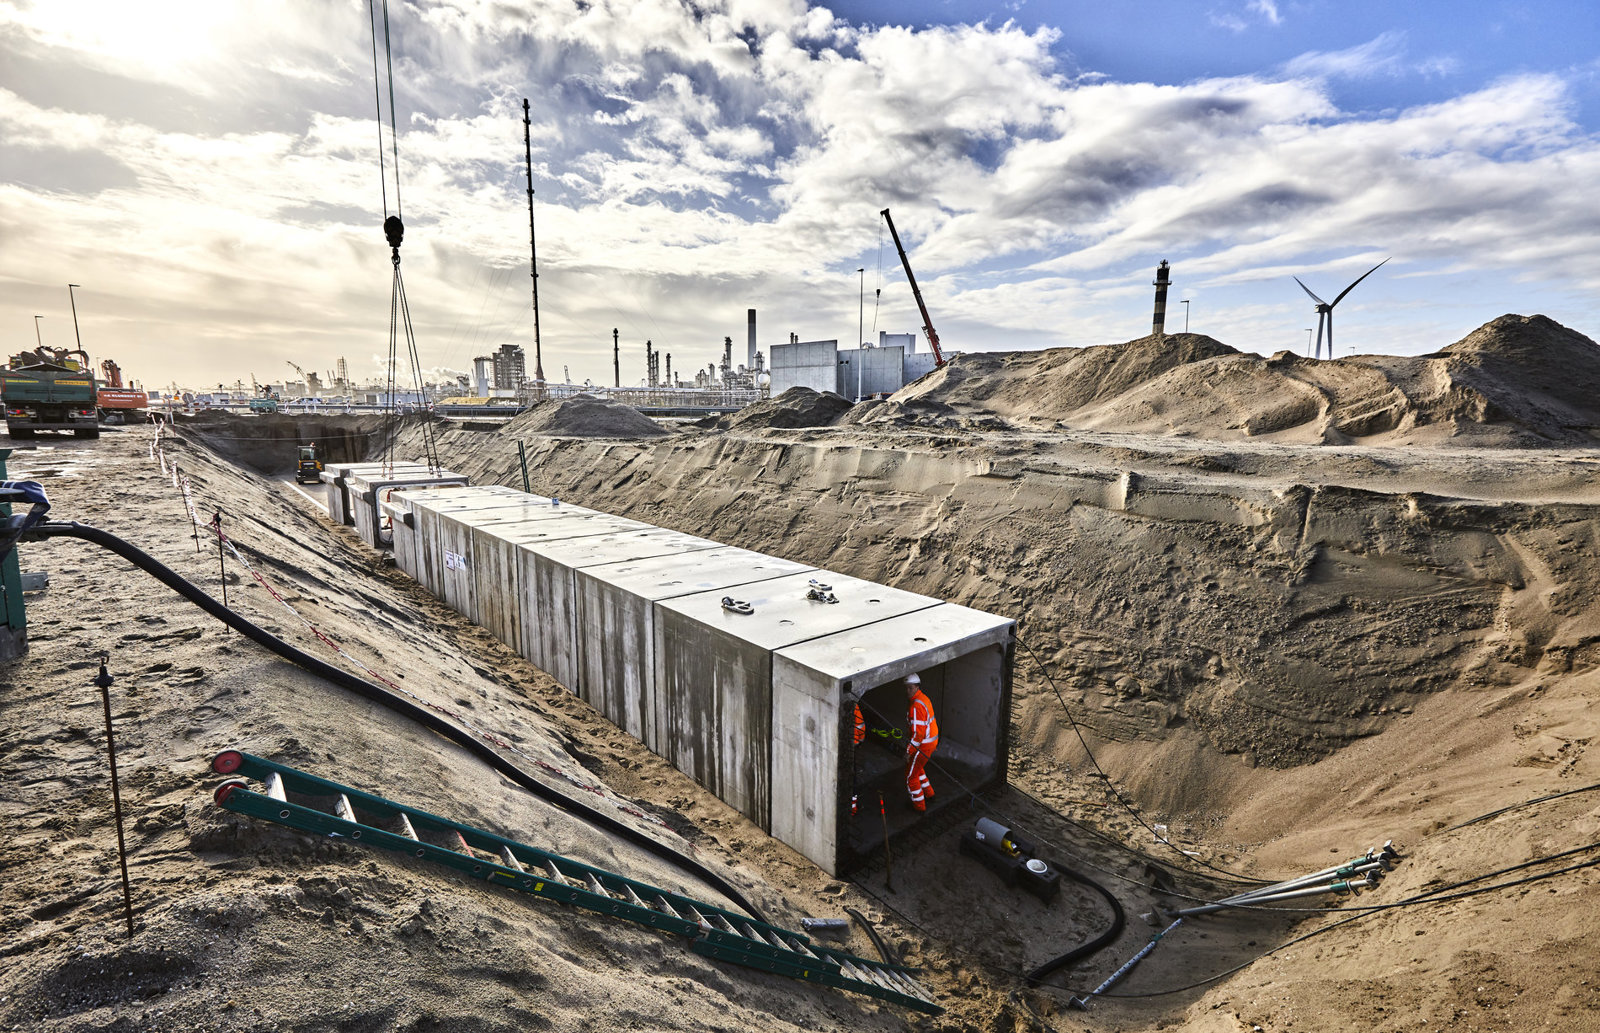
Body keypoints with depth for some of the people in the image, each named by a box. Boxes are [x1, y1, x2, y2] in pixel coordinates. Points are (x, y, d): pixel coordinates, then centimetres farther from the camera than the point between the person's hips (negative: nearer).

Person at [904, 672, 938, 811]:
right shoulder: (924, 698, 4)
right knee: (917, 767, 29)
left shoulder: (916, 707, -27)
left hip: (923, 745, -9)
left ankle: (919, 804, 21)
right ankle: (928, 793, 42)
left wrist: (909, 752, -21)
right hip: (932, 741, 10)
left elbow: (917, 733, -27)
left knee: (911, 775, 7)